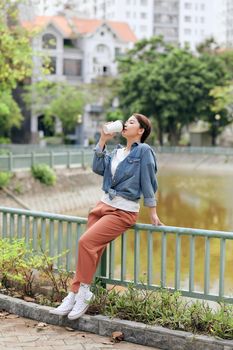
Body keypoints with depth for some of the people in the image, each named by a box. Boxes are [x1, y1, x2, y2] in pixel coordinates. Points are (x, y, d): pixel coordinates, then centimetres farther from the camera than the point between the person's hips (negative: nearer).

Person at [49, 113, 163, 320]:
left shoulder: (144, 151, -6)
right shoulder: (117, 151, 16)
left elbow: (148, 182, -6)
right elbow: (98, 168, 5)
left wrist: (153, 213, -4)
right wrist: (103, 140, 3)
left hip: (124, 211, -7)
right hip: (104, 205, 7)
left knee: (87, 242, -21)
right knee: (91, 251, 0)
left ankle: (84, 294, -8)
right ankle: (74, 295, 6)